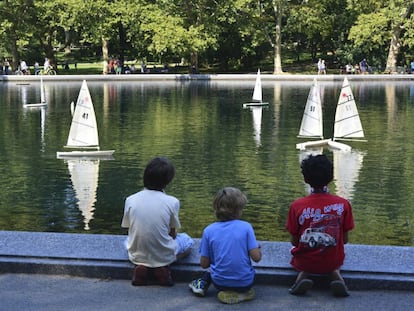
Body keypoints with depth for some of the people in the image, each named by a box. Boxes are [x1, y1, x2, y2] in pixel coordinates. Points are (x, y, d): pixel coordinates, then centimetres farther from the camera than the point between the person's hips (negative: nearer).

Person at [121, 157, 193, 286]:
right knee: (186, 240, 29)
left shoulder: (130, 200, -8)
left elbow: (130, 231, 2)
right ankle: (162, 270, 2)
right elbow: (172, 234, -3)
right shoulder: (172, 202, -13)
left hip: (136, 256, 2)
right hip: (164, 257, -2)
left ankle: (141, 268, 6)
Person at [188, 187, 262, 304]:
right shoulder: (246, 227, -11)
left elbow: (204, 264, -3)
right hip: (245, 283, -1)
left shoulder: (209, 230, -7)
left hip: (220, 282, 1)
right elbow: (256, 257, -13)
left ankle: (203, 284, 13)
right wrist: (258, 248, 9)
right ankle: (242, 292, 12)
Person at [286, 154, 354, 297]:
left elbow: (294, 241, -7)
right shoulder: (343, 204, -14)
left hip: (305, 262, -1)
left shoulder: (297, 206, -17)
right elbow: (345, 239, -4)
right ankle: (336, 275, 4)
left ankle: (303, 275, 2)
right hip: (332, 261, 1)